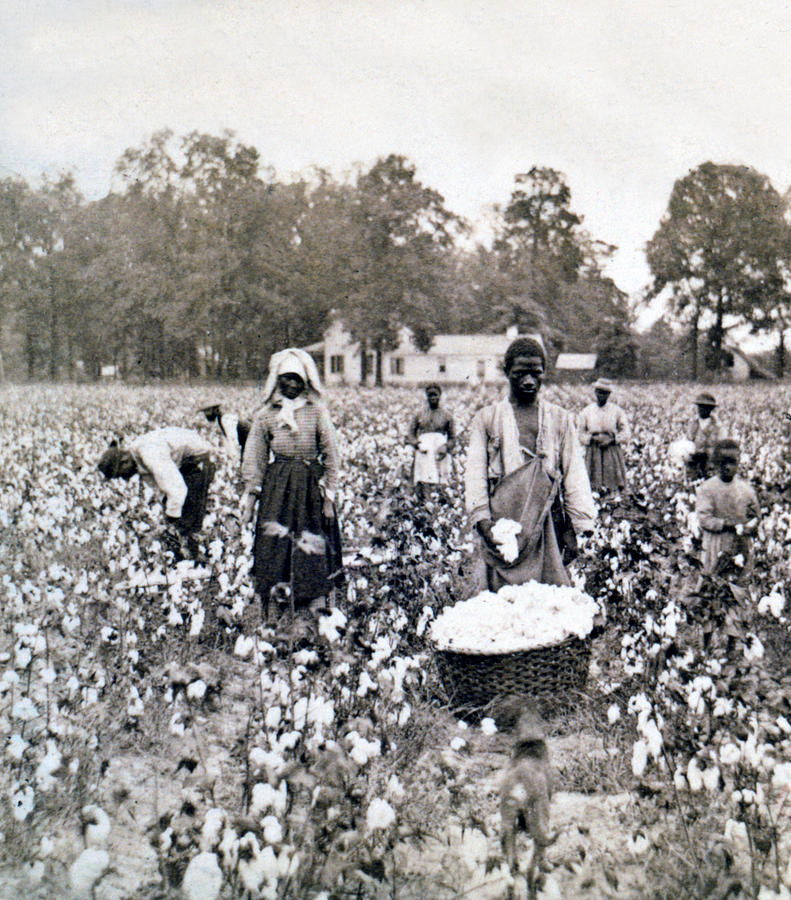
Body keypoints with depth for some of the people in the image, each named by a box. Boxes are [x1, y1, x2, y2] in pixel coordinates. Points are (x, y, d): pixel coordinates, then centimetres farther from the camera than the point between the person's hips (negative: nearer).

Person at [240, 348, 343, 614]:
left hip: (310, 486, -1)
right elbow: (254, 459, 9)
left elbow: (330, 455, 3)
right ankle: (265, 609, 3)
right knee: (273, 542, -3)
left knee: (313, 544, 1)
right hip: (276, 489, 1)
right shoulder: (265, 414, 6)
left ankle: (318, 608, 8)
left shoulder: (317, 412, 3)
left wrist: (329, 496, -2)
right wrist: (250, 495, 3)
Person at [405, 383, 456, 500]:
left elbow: (452, 437, 11)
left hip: (440, 453, -1)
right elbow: (411, 434, 13)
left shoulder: (446, 415, 10)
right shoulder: (420, 414, 12)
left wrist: (445, 447, -8)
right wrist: (417, 444, -7)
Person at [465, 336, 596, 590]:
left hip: (548, 526, 1)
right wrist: (483, 522, -9)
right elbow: (475, 475, 4)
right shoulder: (486, 419, 10)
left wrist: (573, 530, 1)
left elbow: (574, 477, 10)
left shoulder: (560, 420, 14)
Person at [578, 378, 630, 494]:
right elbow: (581, 434, 8)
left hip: (612, 449, 0)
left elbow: (625, 432, 5)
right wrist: (593, 438, -11)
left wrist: (611, 440, -11)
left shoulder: (617, 411, 6)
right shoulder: (587, 411, 7)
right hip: (593, 451, 0)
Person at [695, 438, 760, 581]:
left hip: (742, 548, 2)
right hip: (716, 547, -2)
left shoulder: (746, 489, 5)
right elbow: (704, 519, -12)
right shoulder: (706, 489, -4)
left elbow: (755, 518, 8)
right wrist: (734, 526, -17)